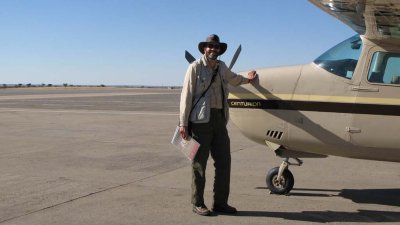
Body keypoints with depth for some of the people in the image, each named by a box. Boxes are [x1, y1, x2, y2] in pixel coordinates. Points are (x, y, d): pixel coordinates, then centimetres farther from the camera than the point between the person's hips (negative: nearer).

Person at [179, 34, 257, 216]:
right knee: (199, 163, 0)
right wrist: (183, 123, -13)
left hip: (219, 119, 7)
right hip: (200, 119, -6)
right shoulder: (196, 67, -4)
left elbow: (232, 78, 43)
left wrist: (246, 79, 35)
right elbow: (186, 95, -9)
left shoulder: (221, 67, 16)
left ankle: (220, 202, 17)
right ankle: (198, 204, 11)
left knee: (224, 161, 7)